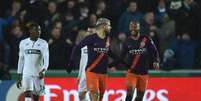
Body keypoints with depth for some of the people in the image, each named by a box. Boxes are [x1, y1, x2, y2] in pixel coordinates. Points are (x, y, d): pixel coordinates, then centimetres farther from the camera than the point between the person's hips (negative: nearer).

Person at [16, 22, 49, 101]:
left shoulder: (43, 43, -1)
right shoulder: (23, 43, 5)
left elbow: (46, 59, -10)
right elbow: (21, 60, 13)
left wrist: (43, 70, -30)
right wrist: (19, 77, 12)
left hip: (38, 74, 0)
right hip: (26, 74, 0)